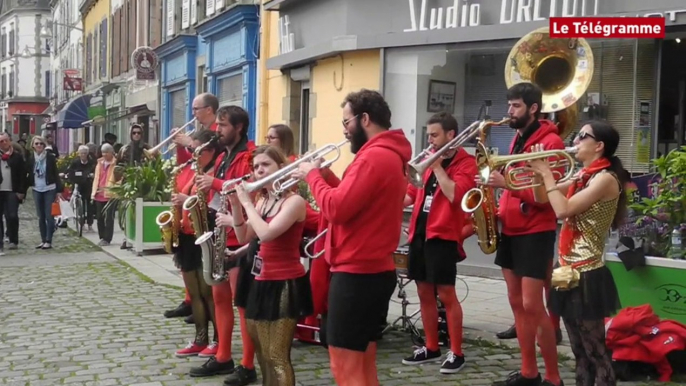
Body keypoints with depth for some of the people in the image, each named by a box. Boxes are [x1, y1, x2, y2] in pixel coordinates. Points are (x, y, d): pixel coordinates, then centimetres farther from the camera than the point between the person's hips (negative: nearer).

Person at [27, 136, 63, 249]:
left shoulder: (50, 157, -4)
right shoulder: (31, 159, 5)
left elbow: (56, 174, -3)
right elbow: (29, 175, 9)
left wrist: (59, 190, -7)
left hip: (49, 189, -4)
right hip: (37, 190, 4)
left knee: (49, 216, -5)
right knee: (41, 217, 9)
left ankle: (48, 241, 0)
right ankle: (43, 240, 16)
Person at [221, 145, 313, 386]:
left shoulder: (294, 201, -13)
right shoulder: (262, 201, 11)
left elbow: (266, 233, -26)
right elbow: (244, 237, 11)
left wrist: (247, 202, -15)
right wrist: (236, 205, -1)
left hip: (285, 284, -9)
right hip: (262, 283, 9)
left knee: (277, 357, -8)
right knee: (264, 355, 17)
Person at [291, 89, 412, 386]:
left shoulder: (373, 157, -18)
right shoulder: (390, 155, 15)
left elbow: (336, 208, -23)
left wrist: (312, 175, -8)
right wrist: (321, 175, 7)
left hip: (356, 274, -10)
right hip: (374, 271, 10)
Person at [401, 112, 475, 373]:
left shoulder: (465, 162, -6)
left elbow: (455, 195, -21)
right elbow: (412, 193, 21)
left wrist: (437, 167, -14)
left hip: (443, 235, -7)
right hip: (419, 233, 7)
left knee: (446, 295, -5)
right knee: (425, 293, 11)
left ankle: (456, 353, 5)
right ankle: (431, 348, 22)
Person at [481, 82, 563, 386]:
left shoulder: (550, 141, -12)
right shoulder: (517, 140, 15)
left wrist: (506, 183, -25)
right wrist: (499, 209, 5)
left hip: (535, 233, -9)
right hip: (510, 230, 9)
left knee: (532, 306, -8)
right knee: (517, 303, 10)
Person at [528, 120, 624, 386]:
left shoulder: (606, 178, -14)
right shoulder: (583, 177, 13)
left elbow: (563, 210, -22)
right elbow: (541, 199, 18)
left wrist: (547, 174, -12)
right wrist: (538, 172, 2)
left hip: (587, 275, -9)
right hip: (570, 271, 9)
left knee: (596, 351, -2)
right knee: (580, 351, 16)